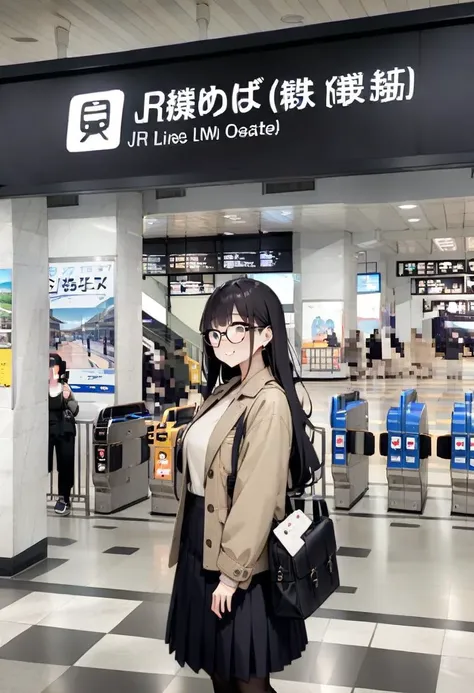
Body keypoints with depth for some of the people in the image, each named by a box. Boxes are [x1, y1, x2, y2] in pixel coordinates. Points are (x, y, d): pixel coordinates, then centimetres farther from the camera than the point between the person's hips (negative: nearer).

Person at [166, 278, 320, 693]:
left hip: (238, 559, -8)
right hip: (203, 544, 8)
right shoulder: (226, 390, 7)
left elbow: (257, 498, -22)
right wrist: (200, 554, 15)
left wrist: (233, 572, -18)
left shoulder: (268, 402, -21)